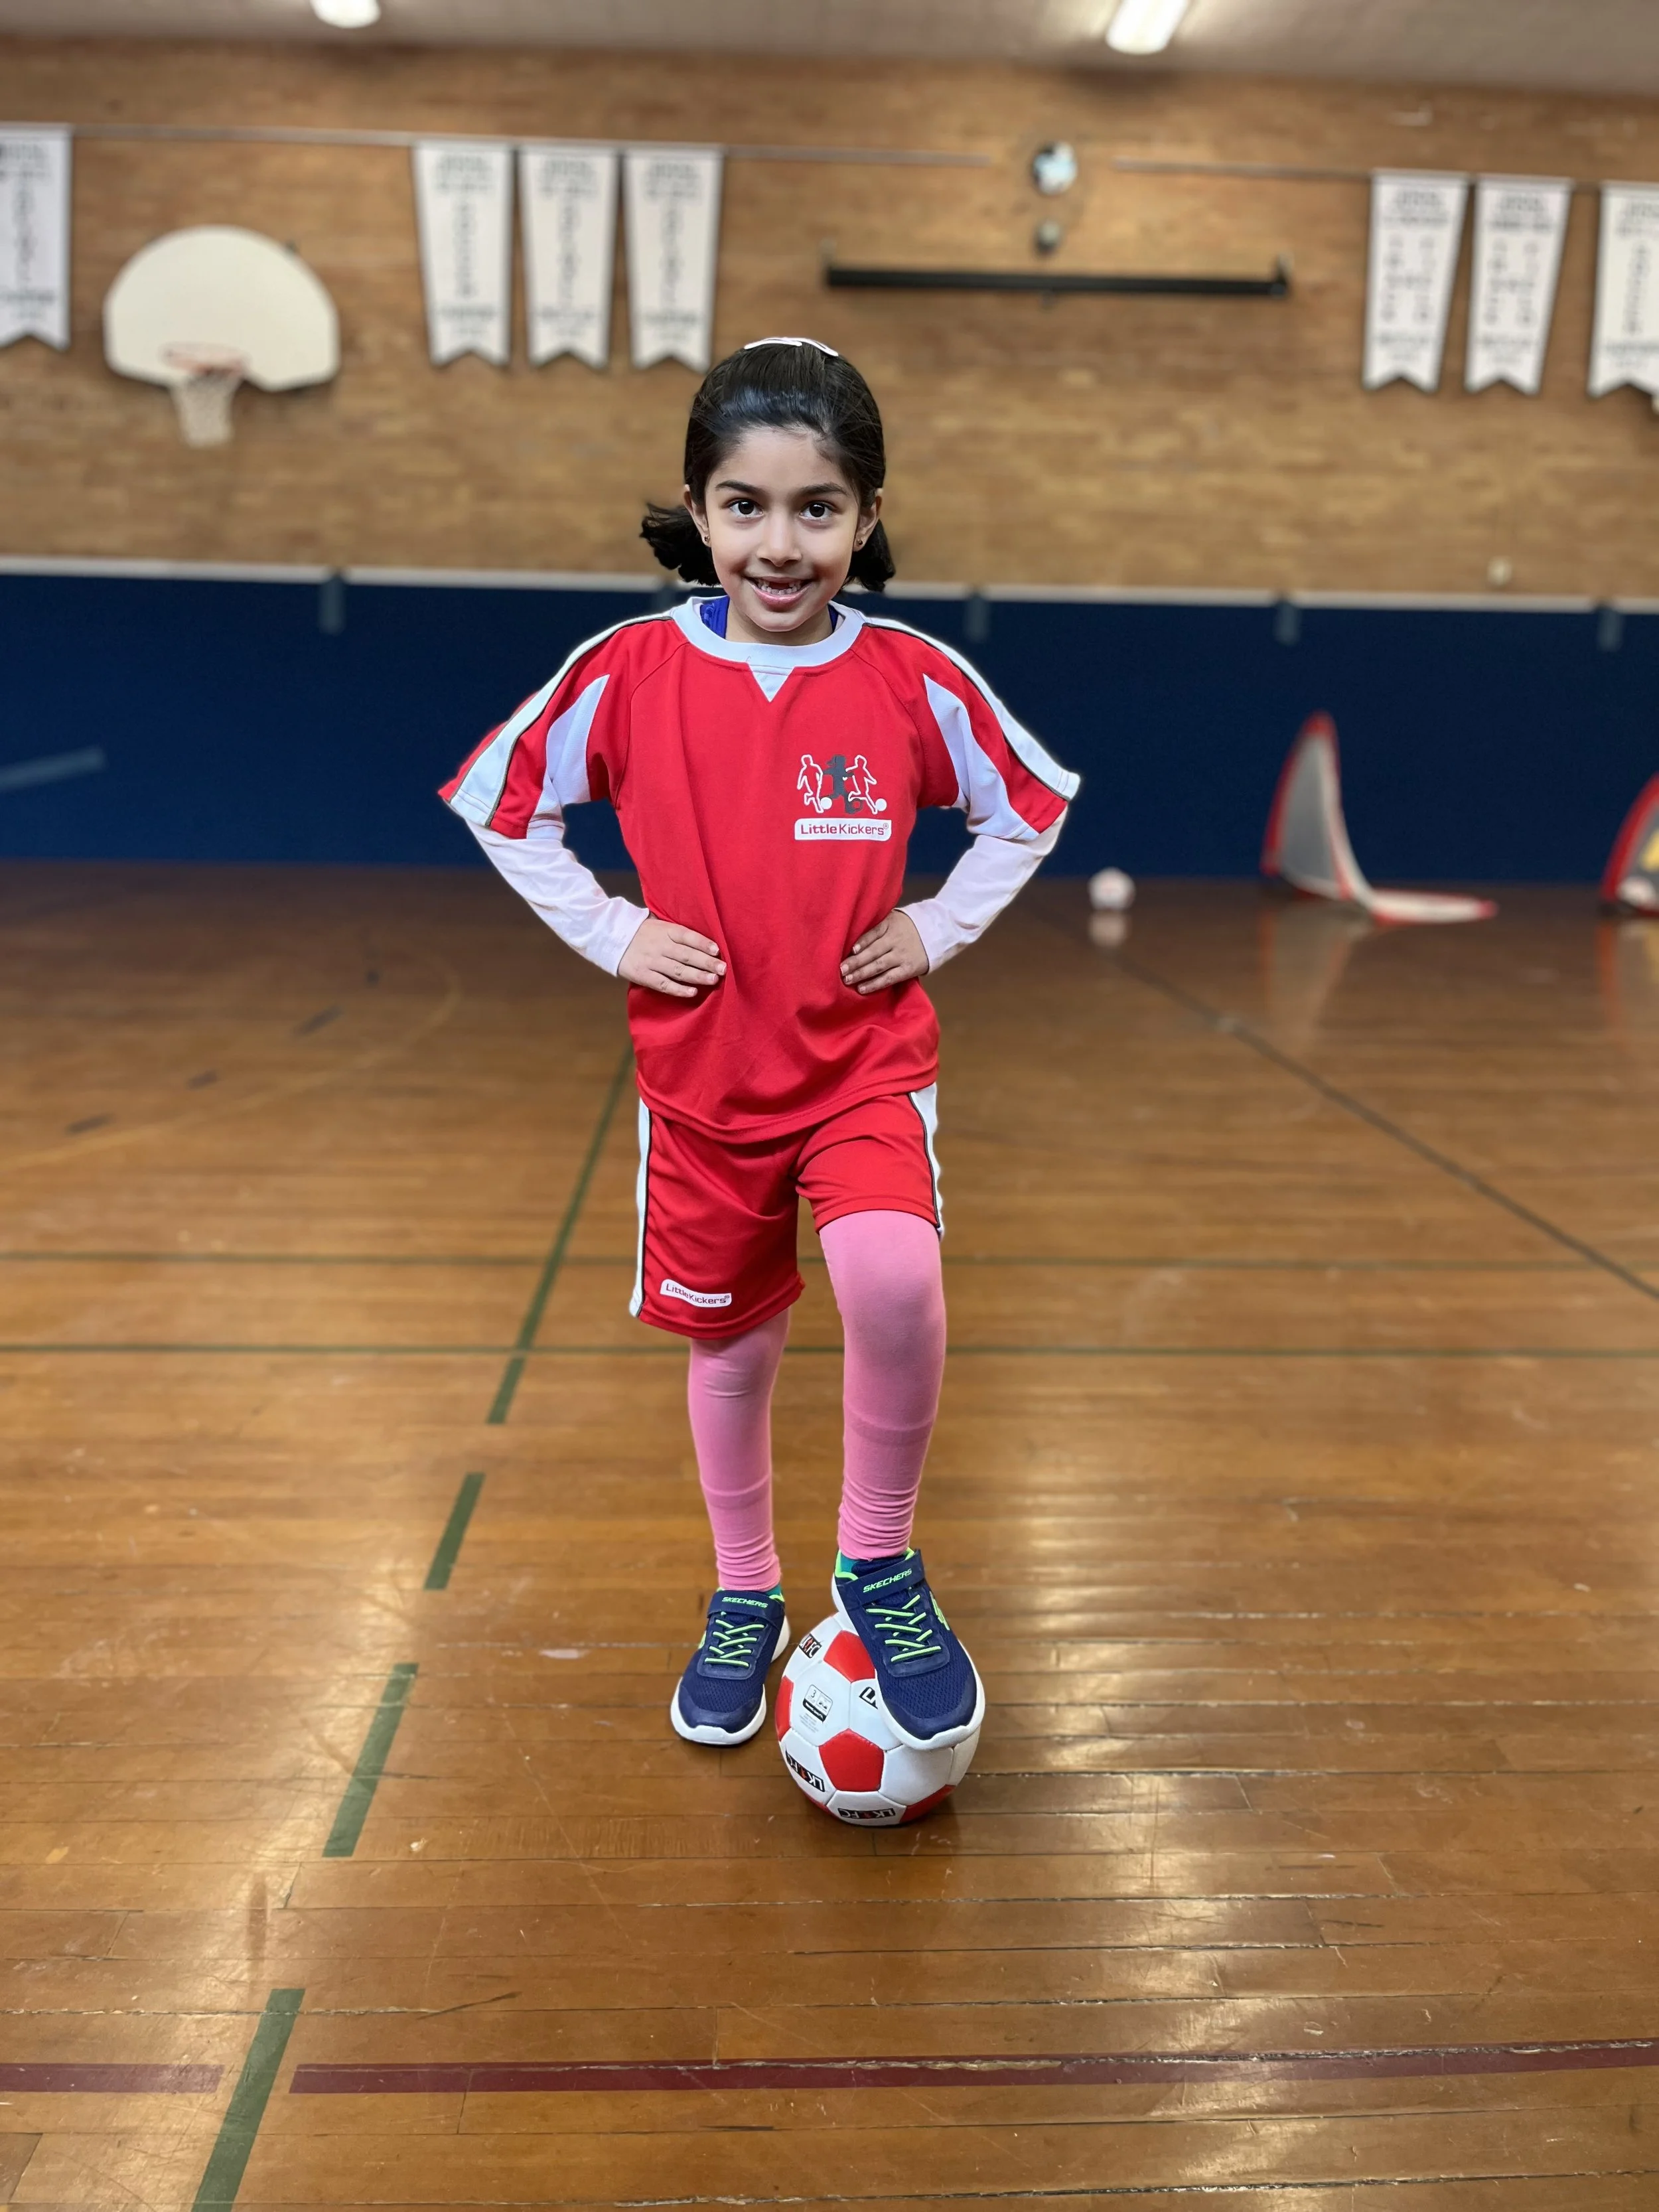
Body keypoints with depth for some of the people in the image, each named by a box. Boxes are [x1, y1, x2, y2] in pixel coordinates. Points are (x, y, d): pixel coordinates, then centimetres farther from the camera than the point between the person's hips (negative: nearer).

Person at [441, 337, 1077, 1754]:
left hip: (868, 1065, -1)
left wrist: (940, 929, -1)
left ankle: (880, 1561, 1)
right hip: (702, 1073, 1)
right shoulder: (630, 672, -7)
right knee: (731, 1345, 12)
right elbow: (497, 800, 5)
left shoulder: (915, 680, -7)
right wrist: (607, 932, -3)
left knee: (894, 1281, -26)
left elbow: (1033, 803, 9)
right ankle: (744, 1600, 35)